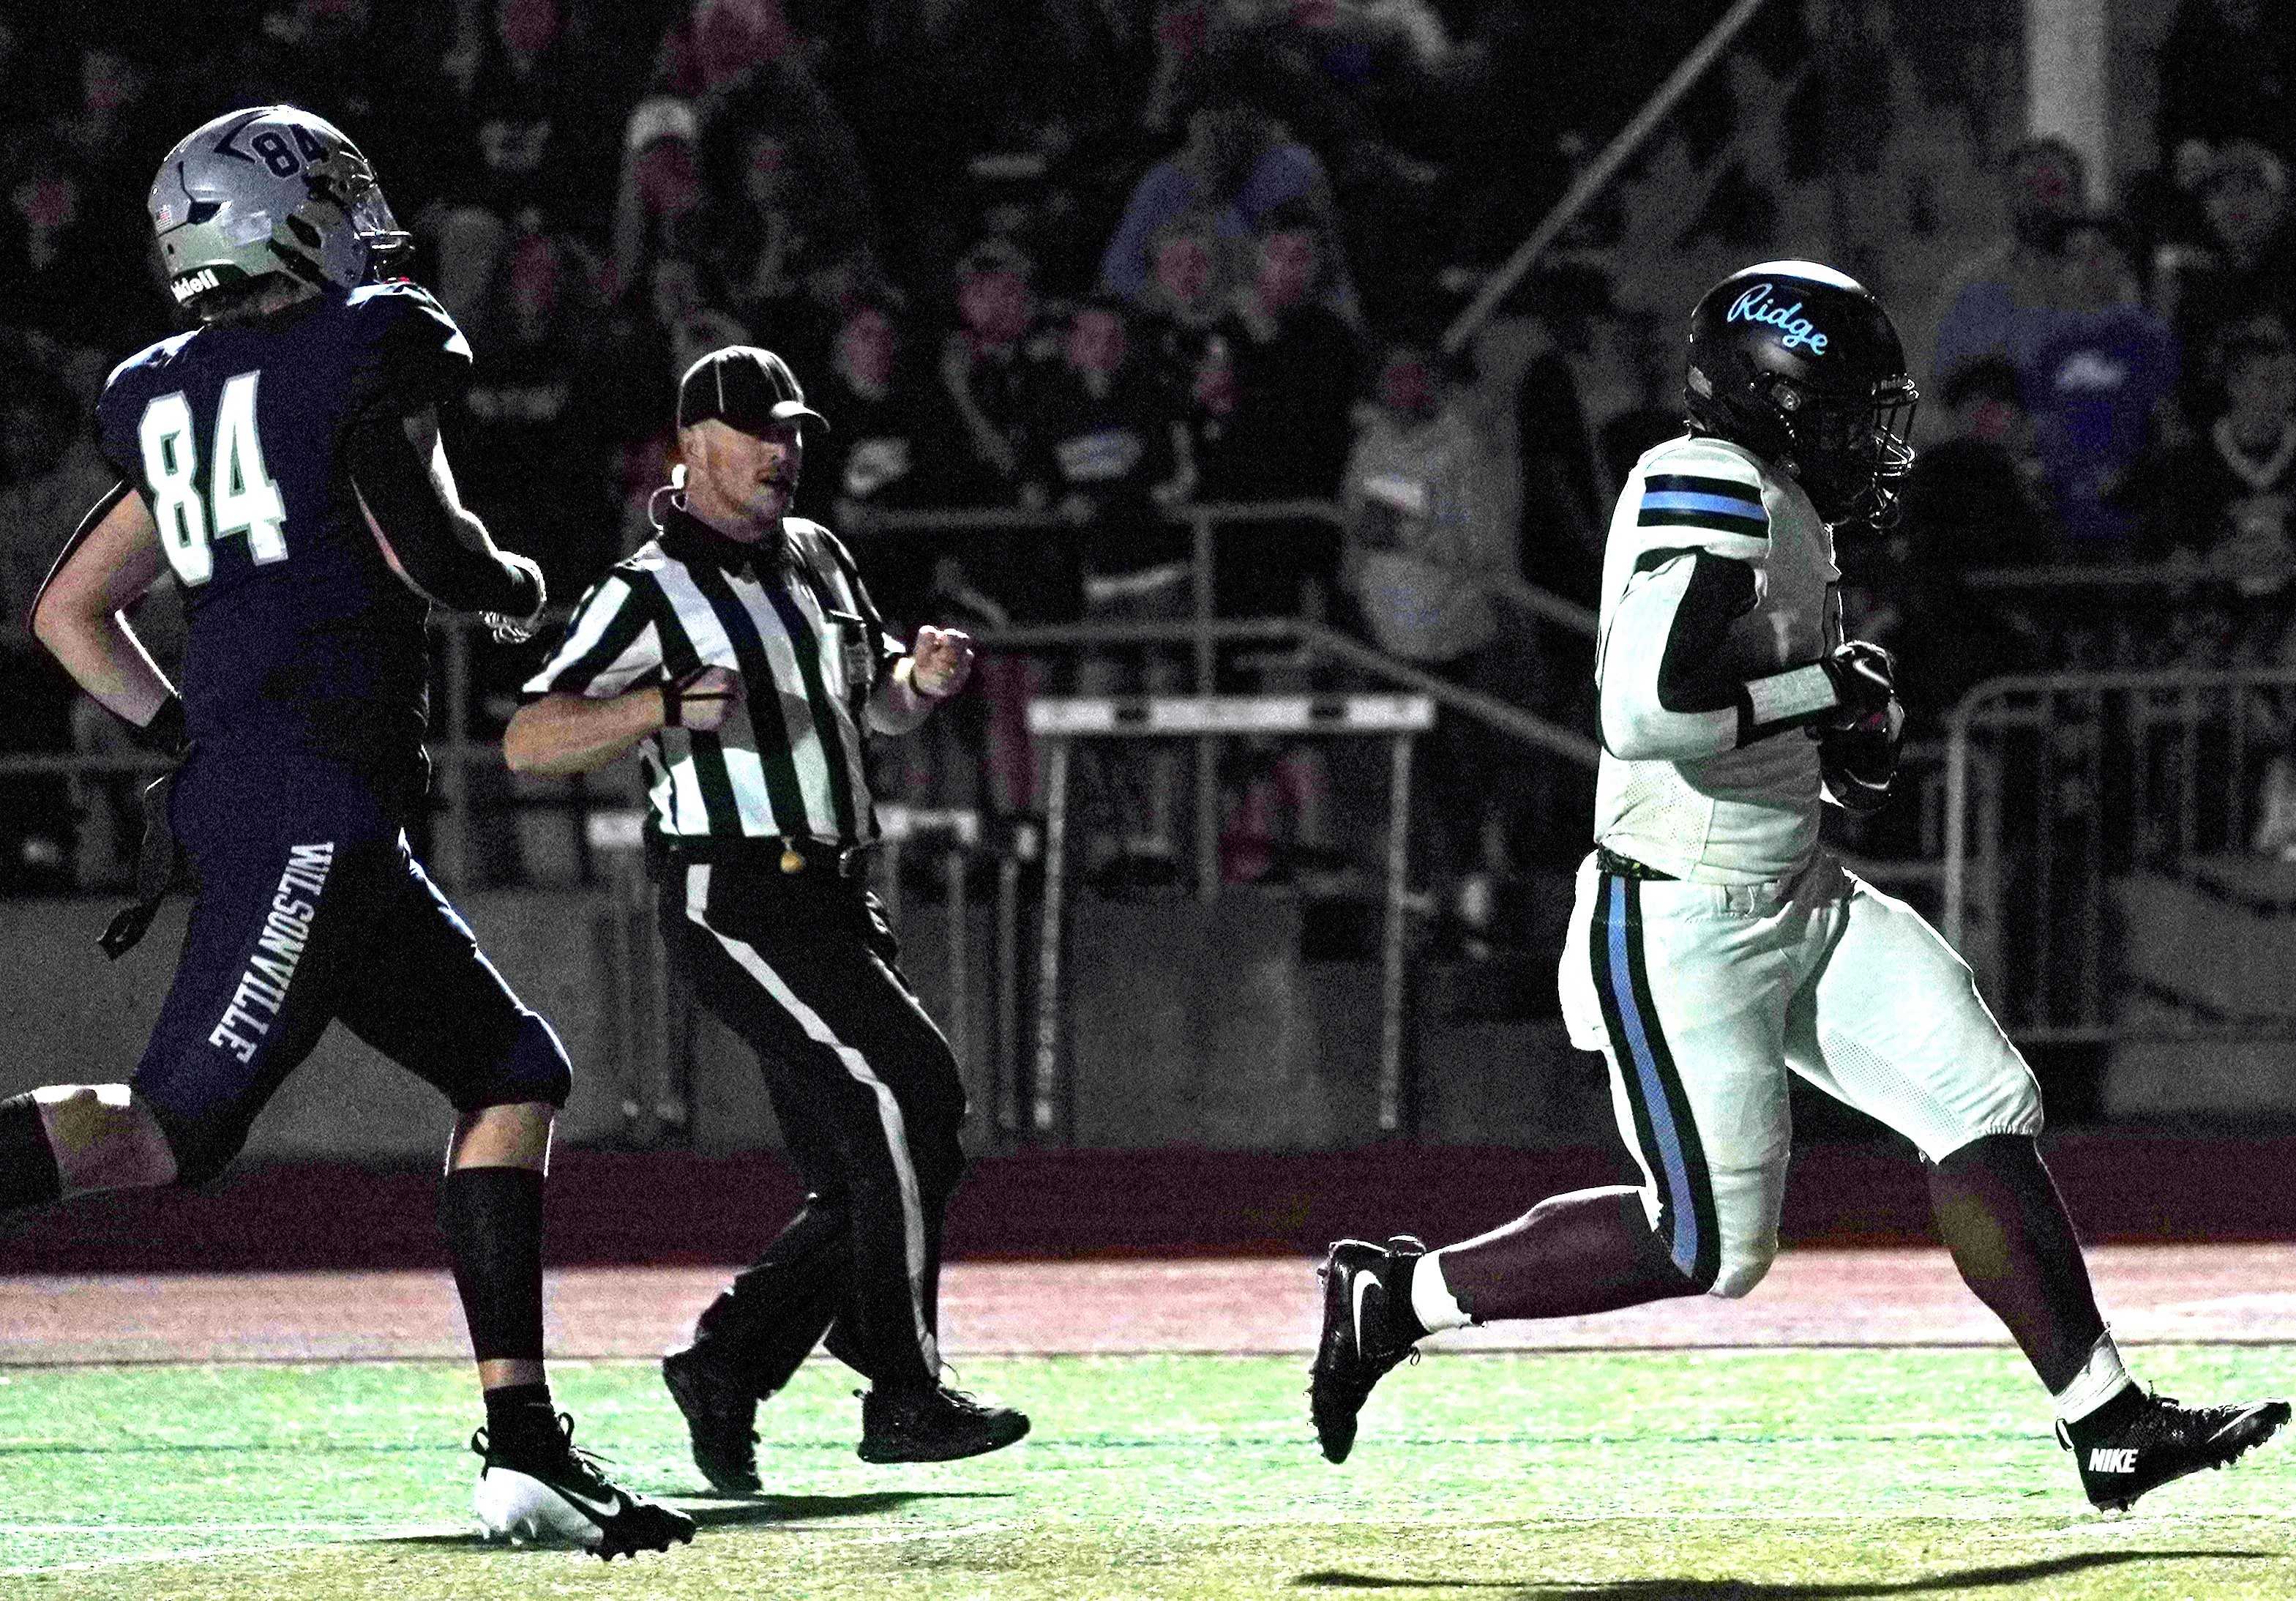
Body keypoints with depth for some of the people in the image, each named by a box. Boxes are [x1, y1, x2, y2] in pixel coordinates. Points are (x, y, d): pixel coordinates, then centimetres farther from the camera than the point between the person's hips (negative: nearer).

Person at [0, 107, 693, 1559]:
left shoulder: (175, 401, 20)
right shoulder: (367, 351, -2)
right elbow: (424, 547, -13)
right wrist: (516, 583, 7)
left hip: (229, 781, 9)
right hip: (318, 798, -9)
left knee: (515, 1069, 12)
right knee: (176, 1127, -16)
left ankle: (527, 1449, 5)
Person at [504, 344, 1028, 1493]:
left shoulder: (815, 559, 16)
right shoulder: (650, 592, -8)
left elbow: (879, 706, 28)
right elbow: (526, 742, -14)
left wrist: (924, 679, 4)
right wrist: (667, 706, -29)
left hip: (833, 902, 8)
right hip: (737, 907, -8)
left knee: (864, 1183, 5)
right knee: (909, 1088, -20)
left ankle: (725, 1367, 17)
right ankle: (902, 1395, -16)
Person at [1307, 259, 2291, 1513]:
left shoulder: (1783, 509, 11)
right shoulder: (1711, 491, -19)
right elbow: (1645, 713, -30)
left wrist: (1855, 734, 5)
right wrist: (1826, 686, -19)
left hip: (1799, 902, 10)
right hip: (1682, 934, -10)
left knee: (1984, 1107, 1)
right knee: (1709, 1248, -4)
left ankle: (2110, 1430, 2)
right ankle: (1396, 1295, 10)